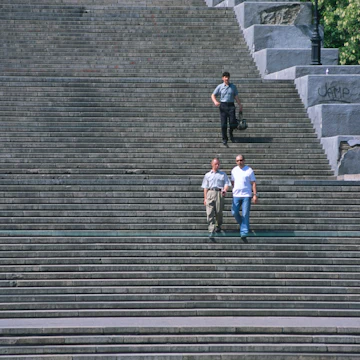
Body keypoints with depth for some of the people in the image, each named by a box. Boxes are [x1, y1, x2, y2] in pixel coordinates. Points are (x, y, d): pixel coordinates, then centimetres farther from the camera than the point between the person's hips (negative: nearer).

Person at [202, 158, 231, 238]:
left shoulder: (223, 174, 16)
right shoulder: (207, 175, 17)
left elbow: (226, 184, 6)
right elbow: (205, 187, 15)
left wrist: (225, 190, -17)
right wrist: (205, 198, 8)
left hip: (219, 193, 0)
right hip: (210, 193, 0)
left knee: (219, 212, 2)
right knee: (210, 213, -11)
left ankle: (218, 226, 28)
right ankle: (211, 231, -14)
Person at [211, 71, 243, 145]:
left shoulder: (233, 86, 9)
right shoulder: (220, 87, 4)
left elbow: (236, 97, 13)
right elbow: (213, 95, 3)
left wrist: (240, 105, 7)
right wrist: (215, 102, -16)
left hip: (231, 106, 1)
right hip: (223, 106, -1)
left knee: (233, 123, -9)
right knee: (223, 124, -4)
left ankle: (231, 132, 24)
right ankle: (224, 139, 7)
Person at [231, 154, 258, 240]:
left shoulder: (249, 170, -2)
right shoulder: (234, 170, 9)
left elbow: (253, 183, -2)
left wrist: (255, 195, -8)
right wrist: (234, 190, 14)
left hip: (246, 195, -4)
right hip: (236, 195, 4)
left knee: (245, 214, -5)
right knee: (234, 212, -1)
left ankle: (244, 233, -3)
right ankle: (243, 225, 23)